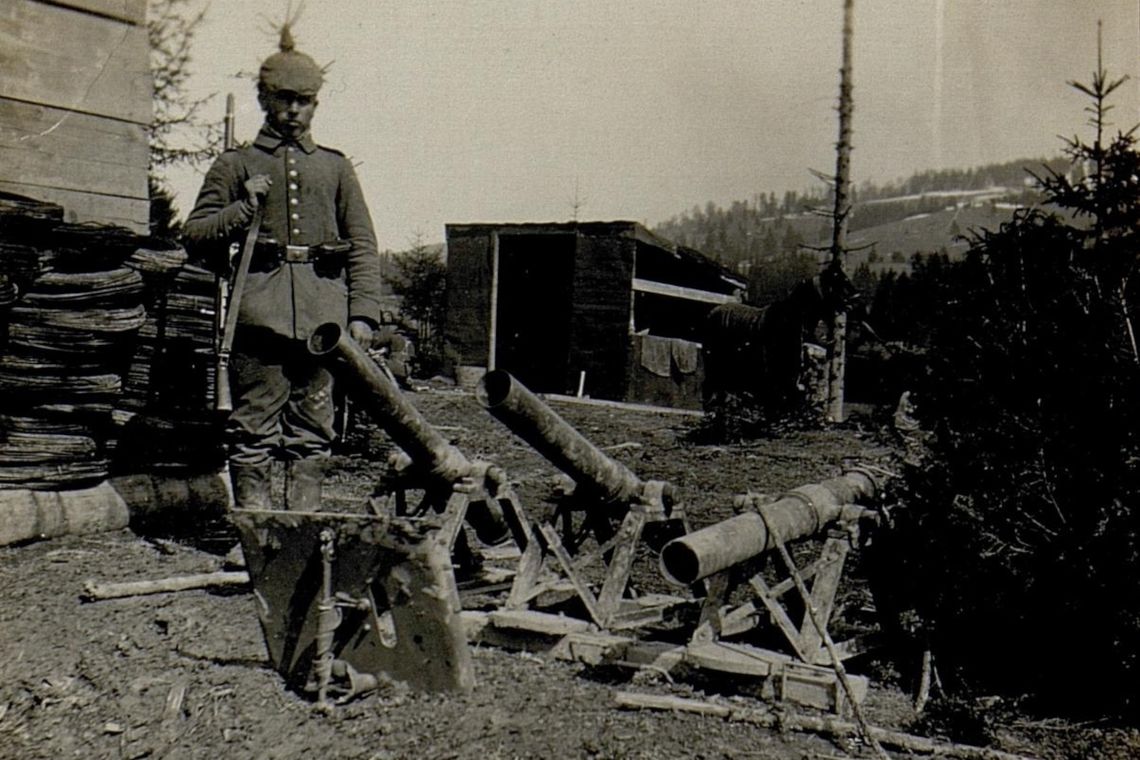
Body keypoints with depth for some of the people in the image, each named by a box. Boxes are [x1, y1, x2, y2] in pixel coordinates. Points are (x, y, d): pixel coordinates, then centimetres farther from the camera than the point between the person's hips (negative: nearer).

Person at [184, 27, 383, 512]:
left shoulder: (336, 167, 20)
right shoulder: (236, 164, 14)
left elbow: (363, 245, 15)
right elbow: (195, 235, 11)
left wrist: (363, 313, 4)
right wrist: (243, 209, -6)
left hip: (323, 315, 2)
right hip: (260, 310, -2)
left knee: (313, 430, 4)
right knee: (255, 430, -3)